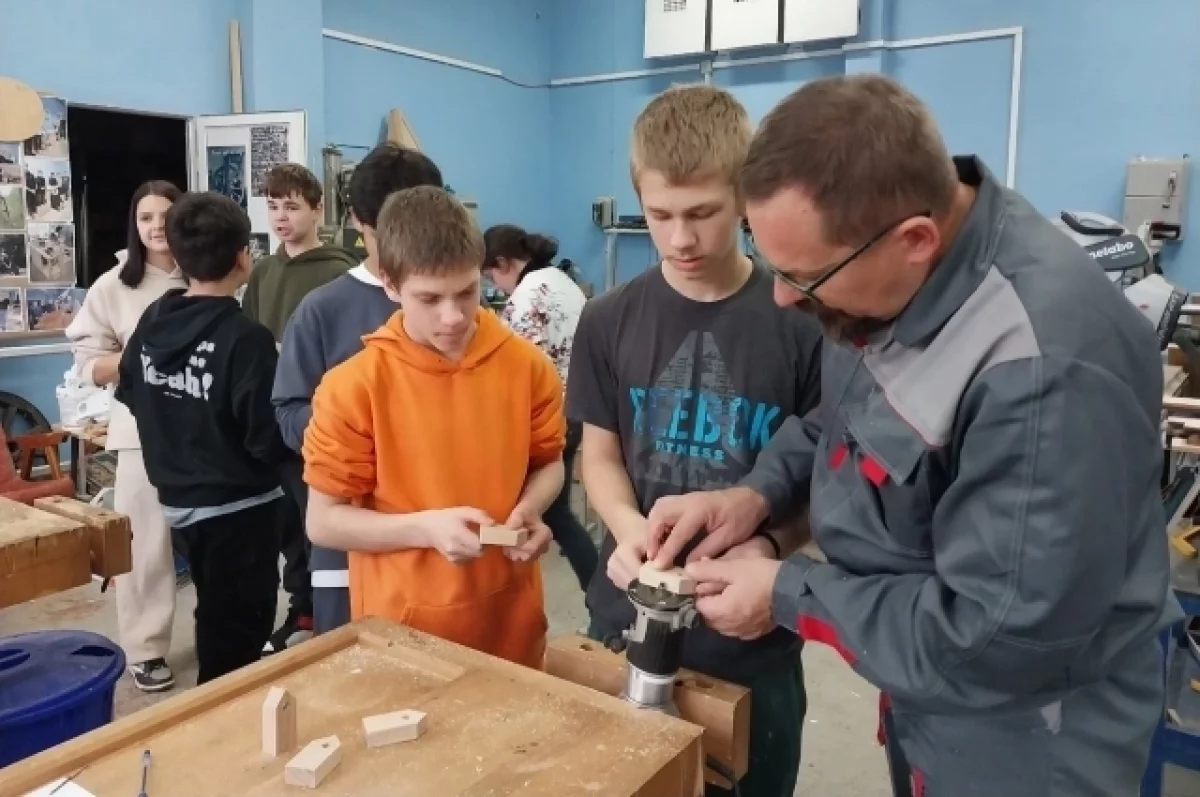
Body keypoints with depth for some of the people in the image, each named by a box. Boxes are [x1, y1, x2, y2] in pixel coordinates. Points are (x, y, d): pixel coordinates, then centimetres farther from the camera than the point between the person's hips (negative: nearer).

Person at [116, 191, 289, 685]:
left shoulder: (151, 321, -1)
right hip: (237, 505, -8)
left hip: (176, 497, 8)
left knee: (216, 622, 25)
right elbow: (269, 439, -24)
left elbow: (130, 395, 14)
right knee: (238, 632, 7)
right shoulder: (246, 337, -23)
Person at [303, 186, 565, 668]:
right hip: (404, 630, -2)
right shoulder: (352, 388, -13)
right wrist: (425, 527, -21)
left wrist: (530, 511, -12)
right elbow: (322, 522, -8)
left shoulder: (527, 366, -6)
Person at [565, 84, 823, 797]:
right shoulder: (609, 322, -3)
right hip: (631, 618, 3)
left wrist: (770, 544, -25)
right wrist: (627, 527, -18)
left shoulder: (800, 324, -12)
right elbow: (600, 455, 3)